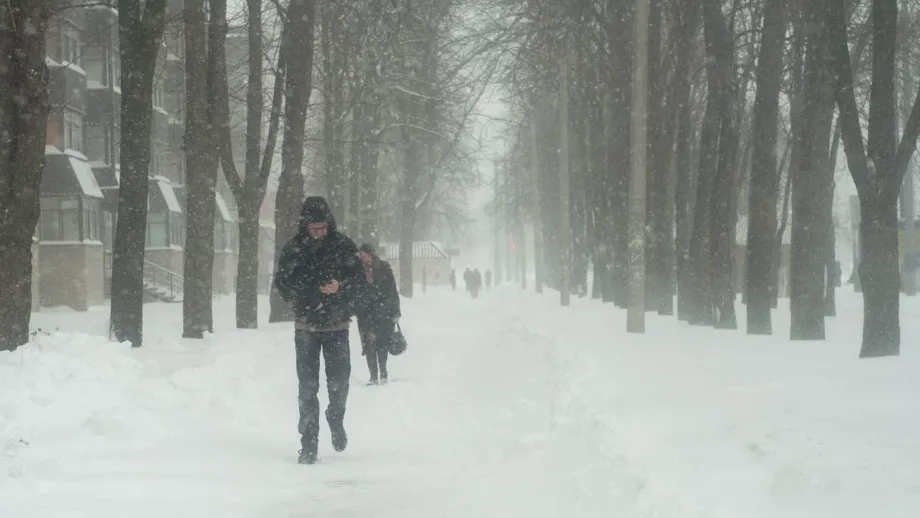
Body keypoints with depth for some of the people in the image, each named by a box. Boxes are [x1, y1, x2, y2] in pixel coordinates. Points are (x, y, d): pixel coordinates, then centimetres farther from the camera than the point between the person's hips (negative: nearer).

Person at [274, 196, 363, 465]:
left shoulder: (344, 246, -2)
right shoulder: (293, 250, -2)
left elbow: (357, 280, 1)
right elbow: (282, 283, 5)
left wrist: (340, 287, -19)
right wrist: (308, 296, -12)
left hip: (337, 325, 0)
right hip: (306, 326, 0)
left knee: (339, 380, 0)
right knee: (307, 386, -2)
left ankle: (336, 420, 31)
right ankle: (308, 443, 2)